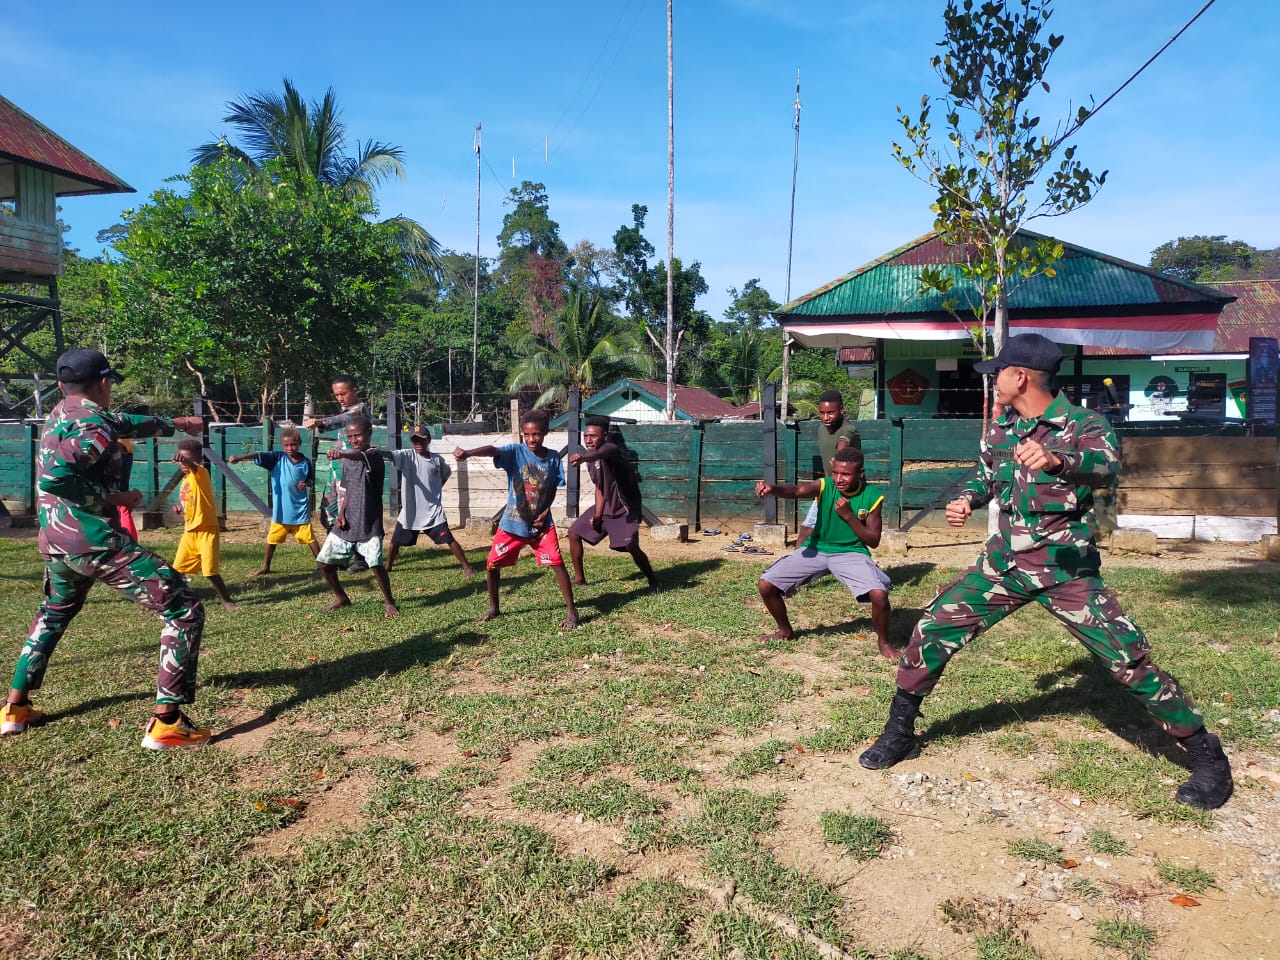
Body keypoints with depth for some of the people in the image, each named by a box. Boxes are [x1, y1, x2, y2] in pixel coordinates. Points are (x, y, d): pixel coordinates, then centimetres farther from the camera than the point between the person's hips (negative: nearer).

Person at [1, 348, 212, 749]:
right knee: (184, 611, -8)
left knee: (53, 615, 37)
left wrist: (175, 423, 42)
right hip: (95, 541, -9)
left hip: (54, 543, 10)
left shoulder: (62, 413, 16)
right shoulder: (93, 422, -12)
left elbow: (124, 423, 31)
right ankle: (165, 723, -11)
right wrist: (111, 498, -15)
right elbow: (54, 477, -26)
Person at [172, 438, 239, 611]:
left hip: (207, 530, -8)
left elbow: (194, 466, -37)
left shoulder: (202, 473, -11)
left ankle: (227, 600, 8)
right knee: (177, 569, 10)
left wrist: (185, 461, -59)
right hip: (190, 531, 8)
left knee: (211, 572, -8)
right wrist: (179, 506, 5)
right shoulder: (185, 479, 13)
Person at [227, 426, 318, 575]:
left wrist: (306, 483, -13)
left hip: (300, 509, -1)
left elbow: (311, 479, 10)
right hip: (280, 509, 1)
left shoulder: (306, 462, -5)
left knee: (309, 538, 4)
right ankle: (265, 567, 27)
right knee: (272, 539, 12)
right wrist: (238, 458, -36)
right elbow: (257, 456, -21)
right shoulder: (277, 457, -7)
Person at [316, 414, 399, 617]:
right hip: (346, 523, 7)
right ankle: (341, 598, 28)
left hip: (369, 524, -7)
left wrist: (342, 454, -60)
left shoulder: (373, 455, -12)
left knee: (376, 564, -17)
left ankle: (388, 602, 7)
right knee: (324, 562, 6)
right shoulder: (347, 460, 11)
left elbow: (360, 456, -38)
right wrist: (341, 513, 2)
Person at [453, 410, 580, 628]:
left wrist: (545, 512, -7)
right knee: (492, 564, 5)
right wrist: (469, 453, -55)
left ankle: (571, 610, 5)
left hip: (541, 524, 0)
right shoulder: (515, 452, -15)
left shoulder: (553, 458, -7)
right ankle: (493, 608, 28)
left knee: (557, 564, -7)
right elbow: (492, 450, -36)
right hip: (512, 524, 0)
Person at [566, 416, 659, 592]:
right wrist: (597, 514, -3)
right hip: (605, 507, 8)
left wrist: (582, 457, -75)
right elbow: (599, 488, 10)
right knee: (574, 533, 2)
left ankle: (652, 580, 2)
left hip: (626, 509, -8)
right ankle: (579, 578, 16)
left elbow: (600, 453, -53)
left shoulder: (611, 449, -26)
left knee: (631, 546, -23)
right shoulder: (591, 462, 1)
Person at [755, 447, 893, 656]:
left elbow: (873, 541, -10)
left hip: (851, 553, -1)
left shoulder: (872, 496, -13)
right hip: (816, 549, 2)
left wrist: (849, 516, -24)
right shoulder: (825, 486, -14)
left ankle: (883, 643, 6)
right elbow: (796, 490, -36)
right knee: (766, 584, -7)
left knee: (879, 594, -27)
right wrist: (773, 488, -58)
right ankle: (785, 631, 23)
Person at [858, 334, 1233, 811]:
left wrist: (1057, 459, -56)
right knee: (932, 629, -2)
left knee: (1131, 662, -8)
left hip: (1068, 570, -5)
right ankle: (899, 732, 15)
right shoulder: (1001, 427, 5)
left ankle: (1208, 759, 15)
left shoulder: (1083, 425, -13)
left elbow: (1106, 465, -34)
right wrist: (967, 499, -1)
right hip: (1005, 564, 5)